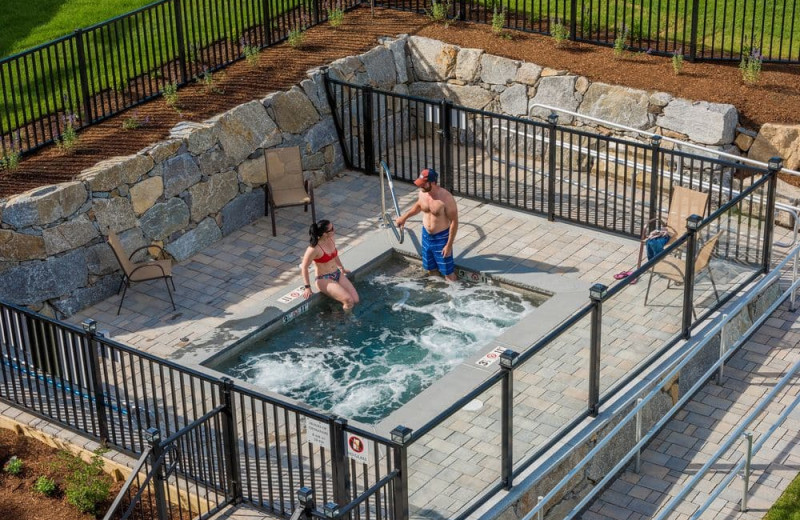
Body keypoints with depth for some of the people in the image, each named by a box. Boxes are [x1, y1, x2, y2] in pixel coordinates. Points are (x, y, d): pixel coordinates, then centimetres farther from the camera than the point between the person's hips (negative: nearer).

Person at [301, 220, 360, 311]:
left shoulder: (330, 240, -1)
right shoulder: (314, 249, -24)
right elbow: (304, 267, -17)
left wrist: (342, 269, 33)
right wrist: (307, 288, -17)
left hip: (337, 275, 8)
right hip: (324, 279, -8)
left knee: (356, 300, -5)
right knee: (349, 301, -21)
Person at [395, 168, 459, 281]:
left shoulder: (446, 198, -28)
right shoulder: (422, 192, -8)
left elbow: (454, 221, -21)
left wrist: (449, 245, -20)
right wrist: (404, 217, 22)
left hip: (441, 238, -6)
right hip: (426, 235, 6)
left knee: (448, 272, 3)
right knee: (430, 268, 21)